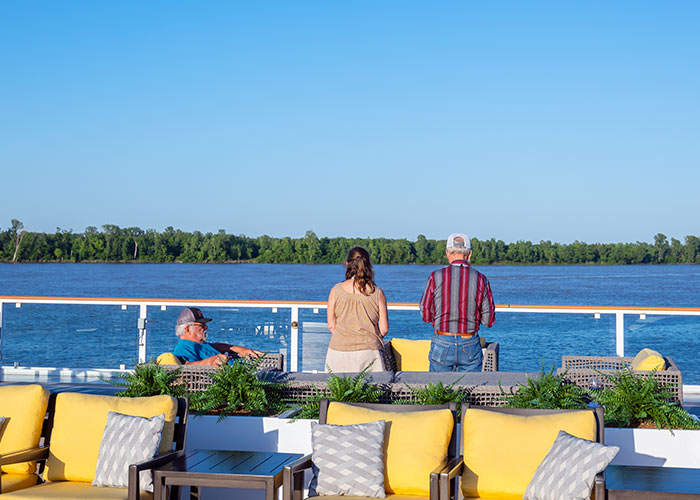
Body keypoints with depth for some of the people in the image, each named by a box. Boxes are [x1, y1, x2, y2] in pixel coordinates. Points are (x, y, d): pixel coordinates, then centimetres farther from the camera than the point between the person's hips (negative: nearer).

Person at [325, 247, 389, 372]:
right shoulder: (377, 292, -2)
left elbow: (331, 325, 4)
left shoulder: (336, 290, -1)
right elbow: (384, 328, 1)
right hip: (368, 351, 0)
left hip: (339, 349, 0)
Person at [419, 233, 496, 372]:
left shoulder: (436, 277, -5)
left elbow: (426, 316, 2)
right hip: (470, 347, 1)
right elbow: (488, 320, 1)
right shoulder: (480, 279, -3)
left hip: (442, 345, 0)